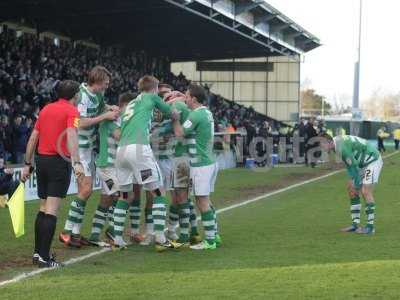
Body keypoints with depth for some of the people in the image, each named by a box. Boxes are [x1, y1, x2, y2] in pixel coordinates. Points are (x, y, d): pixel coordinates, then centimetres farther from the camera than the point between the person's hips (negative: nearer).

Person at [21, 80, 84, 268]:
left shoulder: (46, 109, 15)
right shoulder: (71, 111, -4)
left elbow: (33, 138, 14)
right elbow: (71, 136, -21)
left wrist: (27, 164, 18)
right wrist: (77, 163, -31)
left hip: (41, 159, 7)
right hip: (59, 161, -7)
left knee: (43, 208, 17)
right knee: (52, 210, -7)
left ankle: (37, 252, 20)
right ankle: (44, 257, -9)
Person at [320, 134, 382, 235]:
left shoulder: (342, 147, -30)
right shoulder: (337, 141, 0)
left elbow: (354, 166, -24)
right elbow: (348, 163, 8)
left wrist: (357, 186, -14)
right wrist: (351, 179, -1)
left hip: (373, 161, -10)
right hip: (363, 163, 10)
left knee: (365, 192, -16)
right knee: (351, 190, 5)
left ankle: (370, 226, -12)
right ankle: (355, 224, 7)